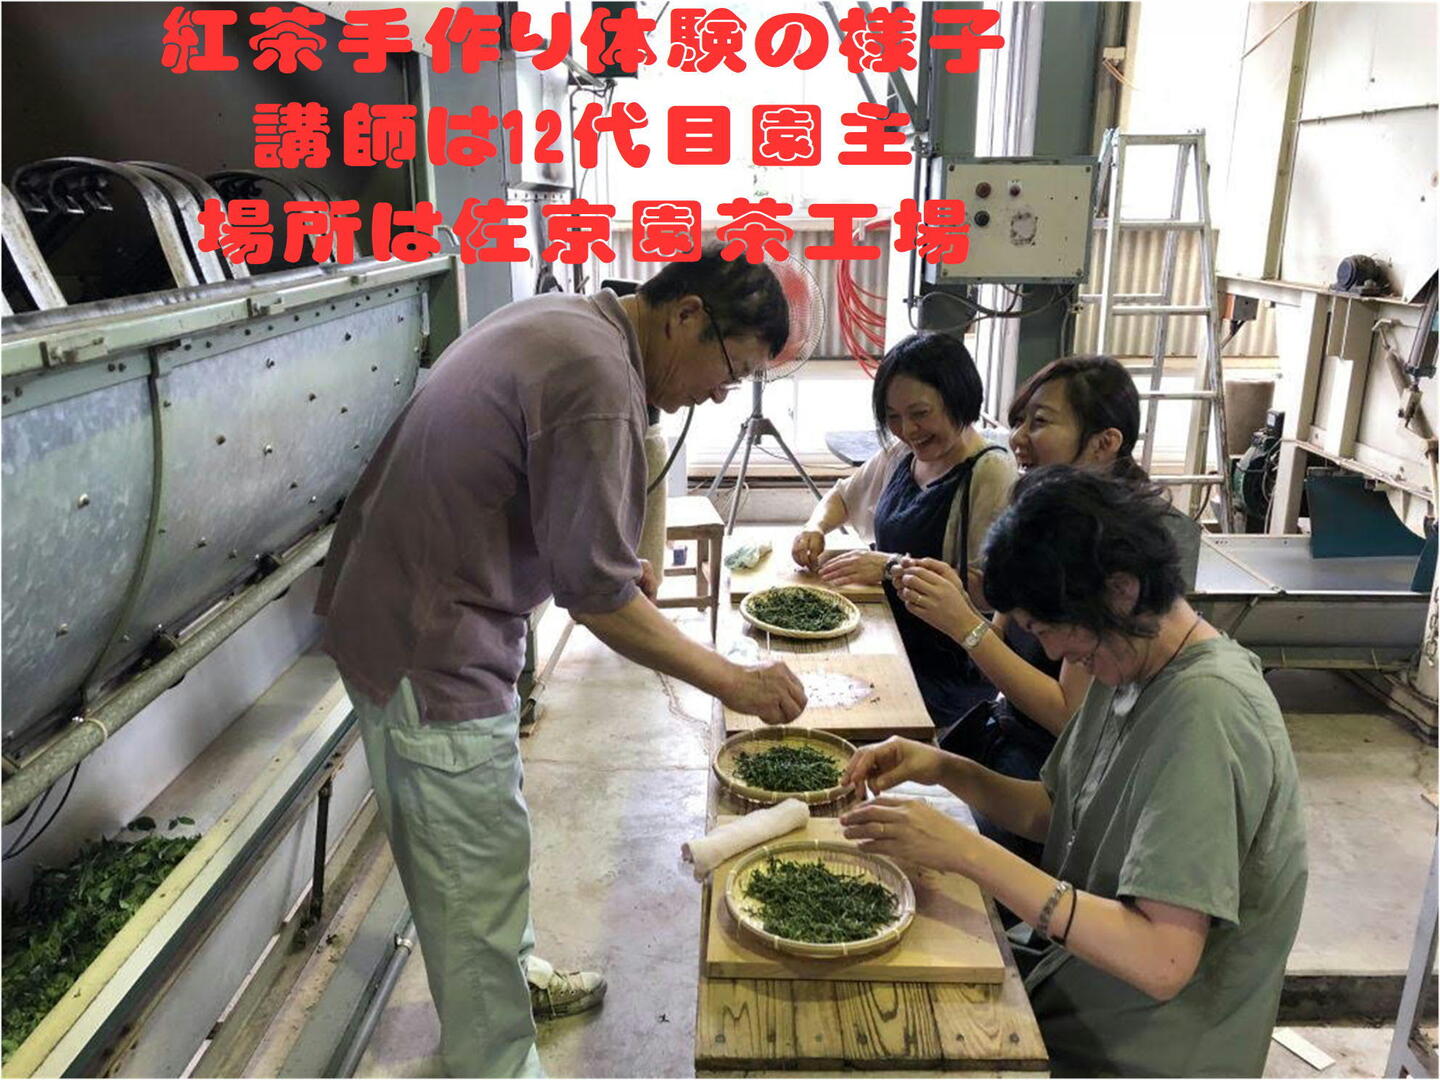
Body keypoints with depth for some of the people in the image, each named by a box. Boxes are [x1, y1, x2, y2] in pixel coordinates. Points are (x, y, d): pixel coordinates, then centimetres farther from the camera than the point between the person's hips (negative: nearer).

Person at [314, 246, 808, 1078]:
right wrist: (733, 682, -16)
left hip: (398, 601, 10)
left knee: (482, 833, 26)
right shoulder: (597, 378, -25)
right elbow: (595, 594, -24)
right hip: (428, 644, -10)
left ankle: (514, 973, 47)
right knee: (477, 872, 5)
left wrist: (615, 564, 10)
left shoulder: (561, 324, 6)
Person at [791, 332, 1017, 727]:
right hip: (887, 644, 7)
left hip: (949, 675, -7)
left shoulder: (992, 474, -15)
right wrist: (816, 528, 4)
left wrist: (896, 567, -22)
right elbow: (842, 496, 26)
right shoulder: (899, 455, 9)